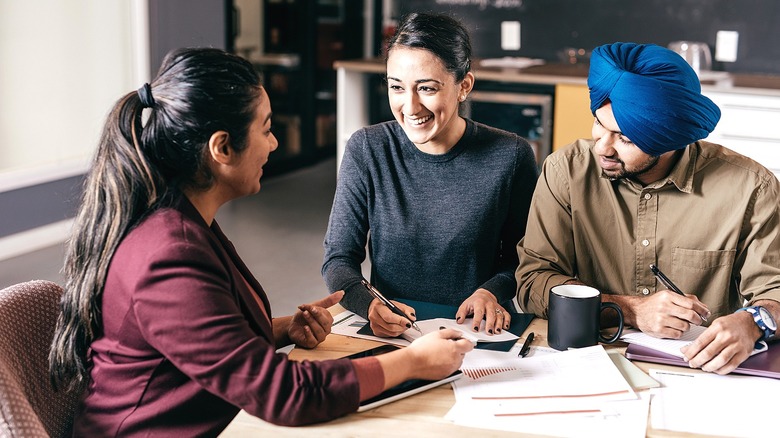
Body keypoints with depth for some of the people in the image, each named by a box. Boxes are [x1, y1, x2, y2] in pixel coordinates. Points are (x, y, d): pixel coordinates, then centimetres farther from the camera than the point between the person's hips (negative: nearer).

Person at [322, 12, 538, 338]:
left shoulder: (511, 157, -3)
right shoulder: (367, 150, -2)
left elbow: (522, 258, 10)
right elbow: (339, 257, 0)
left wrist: (493, 290, -10)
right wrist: (368, 304, -19)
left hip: (479, 331, 0)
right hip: (388, 334, 1)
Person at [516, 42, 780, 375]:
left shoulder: (749, 187, -7)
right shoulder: (566, 171, -5)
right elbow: (533, 280, -6)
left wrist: (751, 324, -25)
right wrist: (631, 310, -17)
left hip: (701, 374, 2)